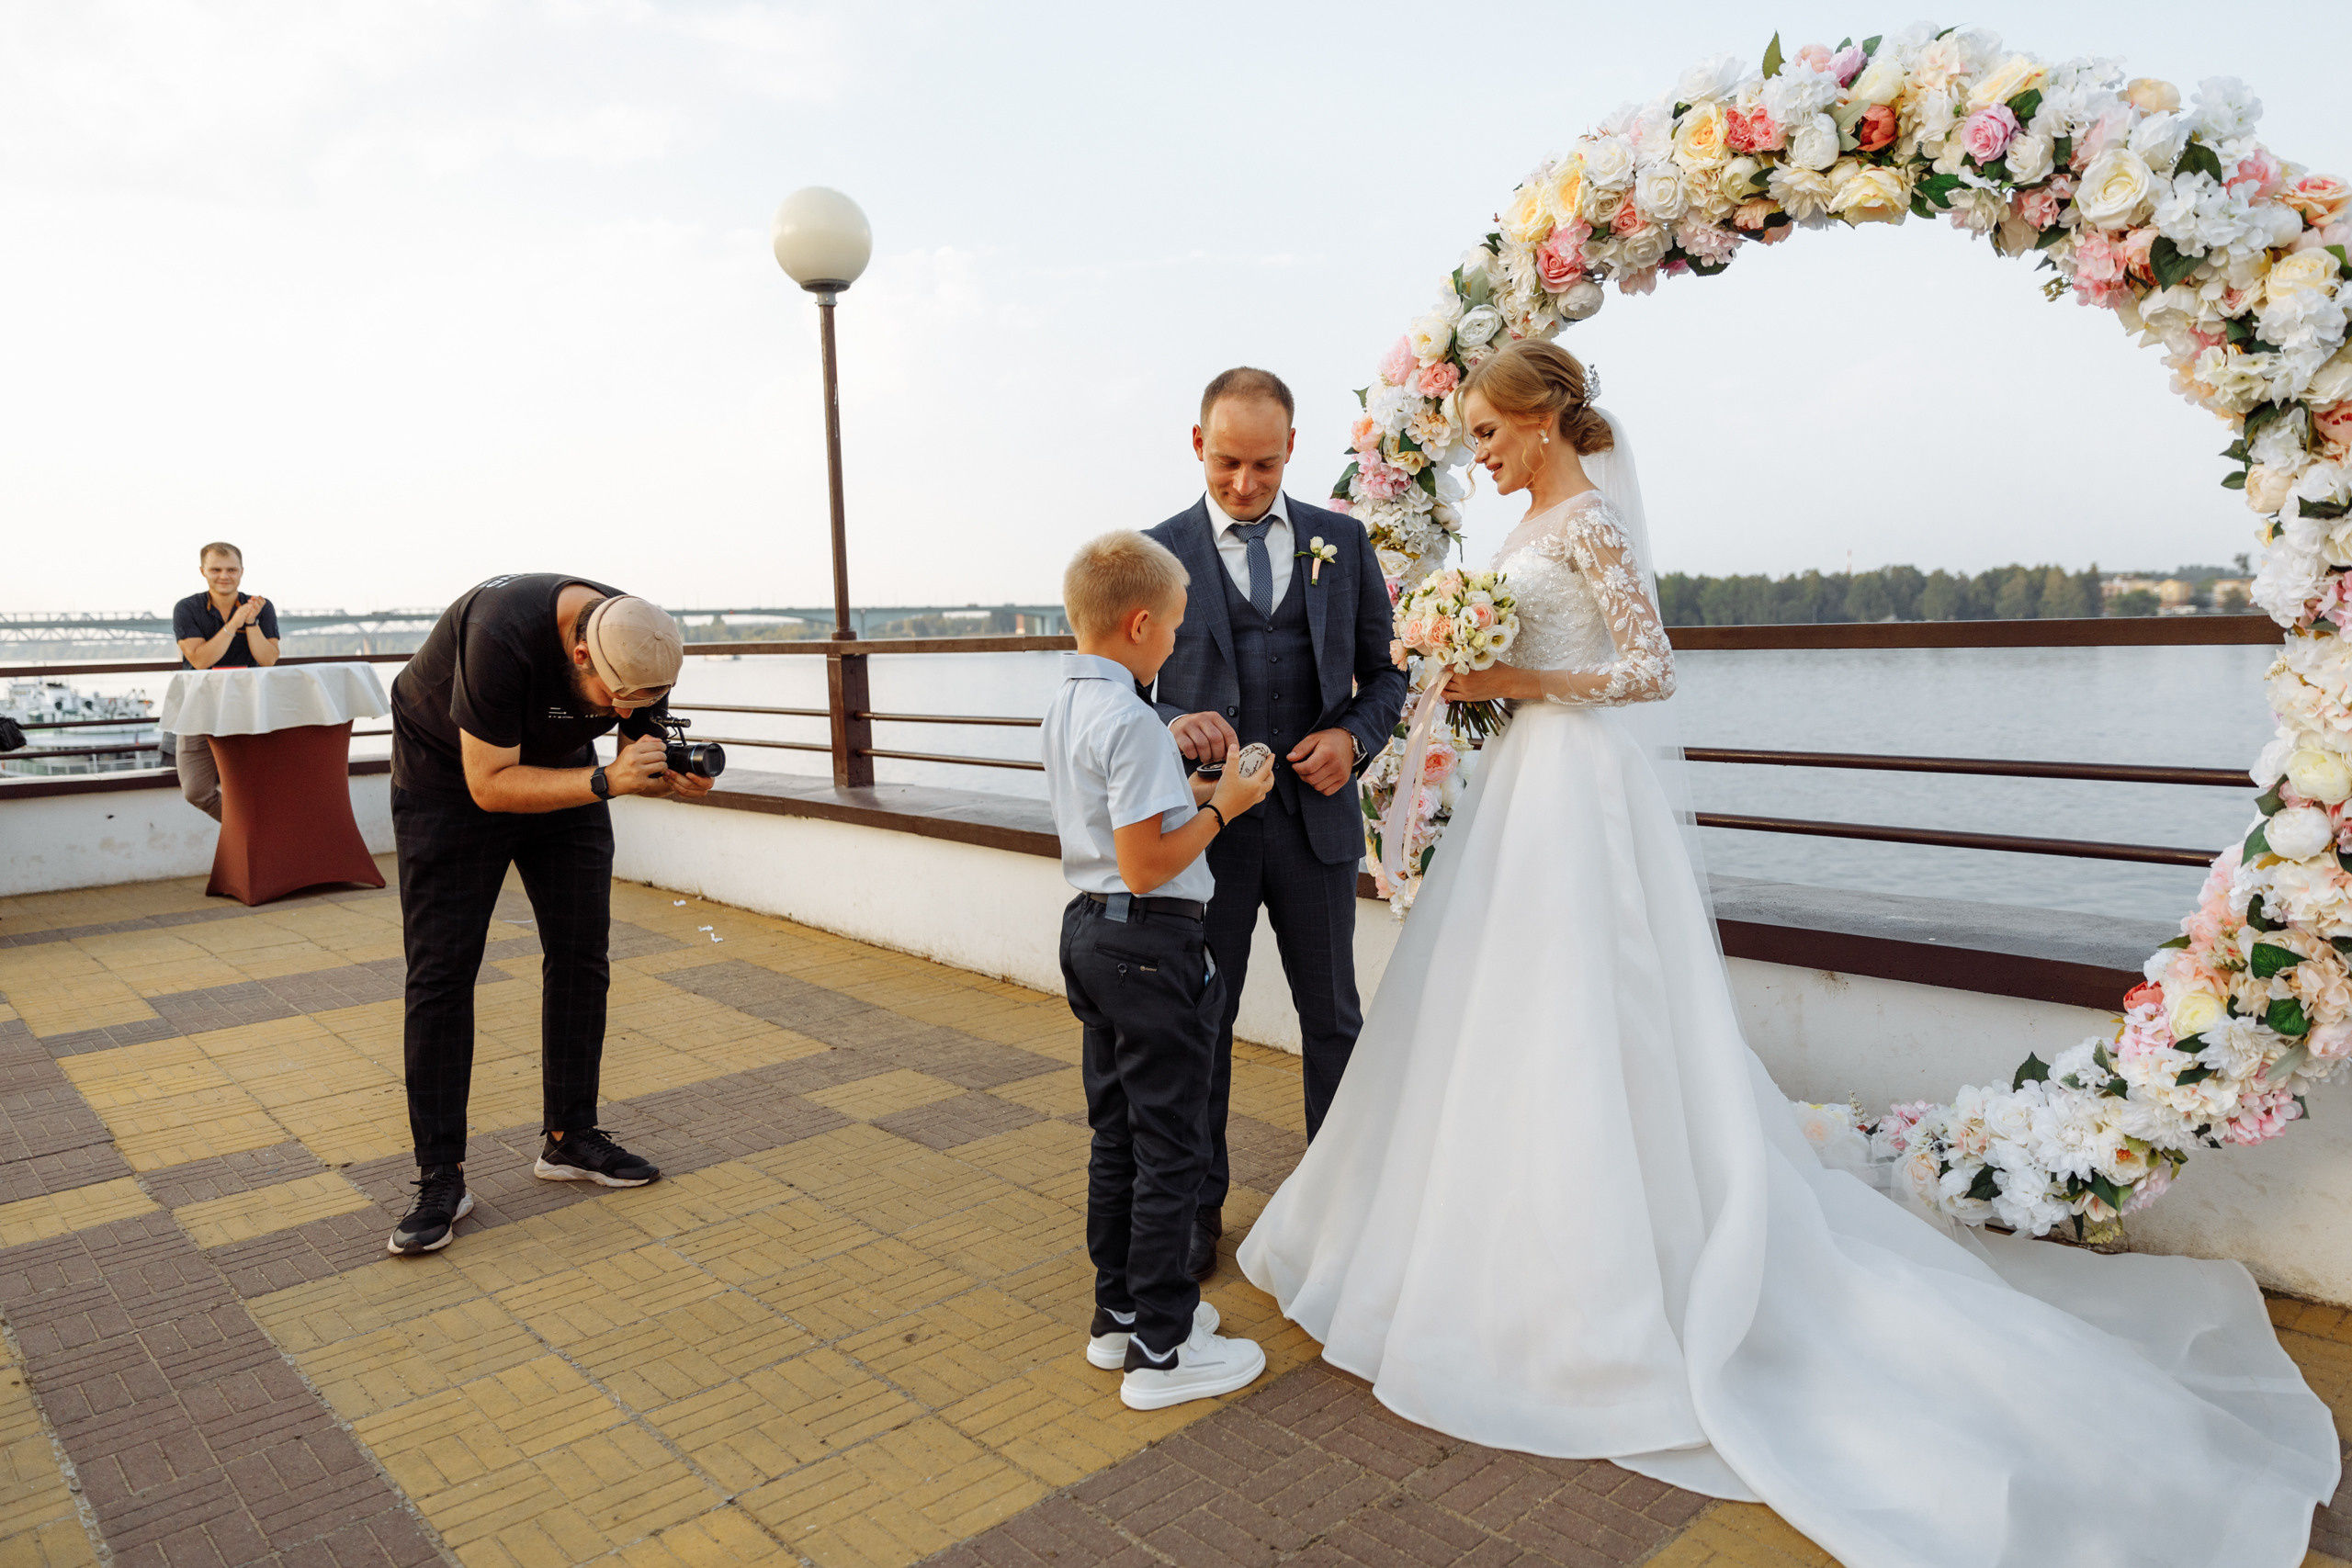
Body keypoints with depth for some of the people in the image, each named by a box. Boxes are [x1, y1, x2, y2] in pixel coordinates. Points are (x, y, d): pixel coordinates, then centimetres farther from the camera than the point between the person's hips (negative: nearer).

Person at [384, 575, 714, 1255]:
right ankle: (440, 1178, -1)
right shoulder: (502, 634, -37)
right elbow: (489, 784, -32)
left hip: (559, 769, 5)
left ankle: (570, 1139, 13)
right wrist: (605, 781, -41)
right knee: (441, 970, -8)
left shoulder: (646, 654, -20)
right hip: (450, 776, -5)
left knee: (581, 955, 1)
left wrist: (674, 778, -29)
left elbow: (640, 759, -6)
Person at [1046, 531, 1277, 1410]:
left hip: (1090, 932, 10)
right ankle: (1161, 1349, 13)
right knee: (1170, 1148, 2)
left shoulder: (1066, 706, 9)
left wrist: (1187, 790, 13)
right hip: (1151, 943, -10)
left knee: (1115, 1134, 18)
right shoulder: (1131, 722, -21)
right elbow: (1146, 866, -23)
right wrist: (1222, 807, -11)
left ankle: (1119, 1313, 31)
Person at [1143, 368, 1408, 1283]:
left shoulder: (1341, 541, 5)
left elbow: (1386, 670, 9)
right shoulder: (1158, 553, -1)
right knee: (1200, 1020, 11)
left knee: (1331, 1016, 14)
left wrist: (1354, 736, -11)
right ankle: (1198, 1205, 28)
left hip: (1315, 816, 2)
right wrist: (1173, 725, -24)